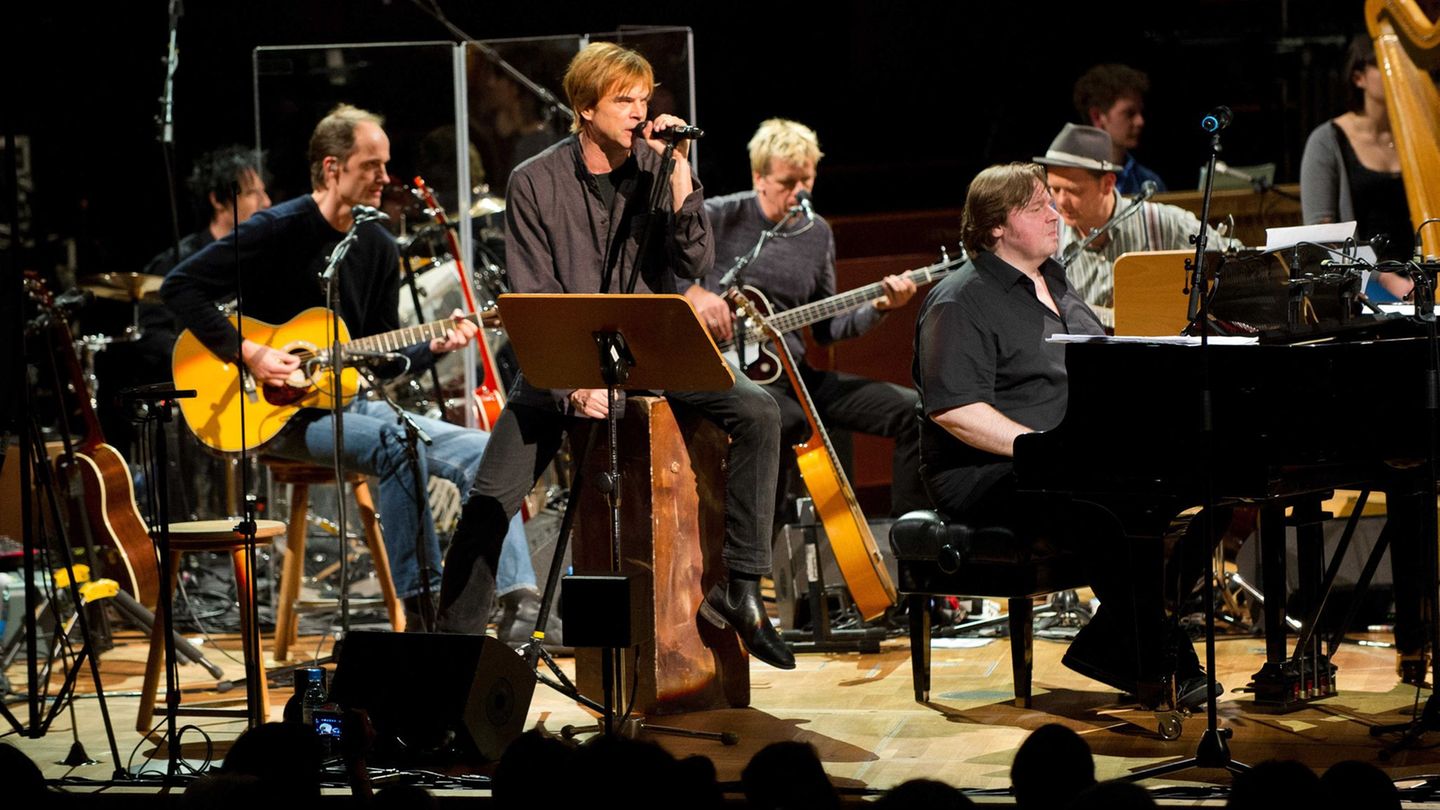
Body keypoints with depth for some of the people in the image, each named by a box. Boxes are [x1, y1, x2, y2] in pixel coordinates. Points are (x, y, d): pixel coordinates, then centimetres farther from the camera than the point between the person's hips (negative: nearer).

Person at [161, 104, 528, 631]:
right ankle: (420, 611, -30)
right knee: (399, 444, -33)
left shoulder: (377, 248, 10)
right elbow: (180, 286, -14)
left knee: (482, 454, -11)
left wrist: (432, 347, -7)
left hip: (351, 404, 7)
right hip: (279, 414, -7)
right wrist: (247, 353, -21)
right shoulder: (278, 231, -10)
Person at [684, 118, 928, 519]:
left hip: (794, 372, 7)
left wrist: (876, 308, 0)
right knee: (785, 421, -41)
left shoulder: (817, 234, 14)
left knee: (913, 411, -5)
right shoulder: (721, 217, -4)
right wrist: (694, 292, -23)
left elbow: (825, 327, 17)